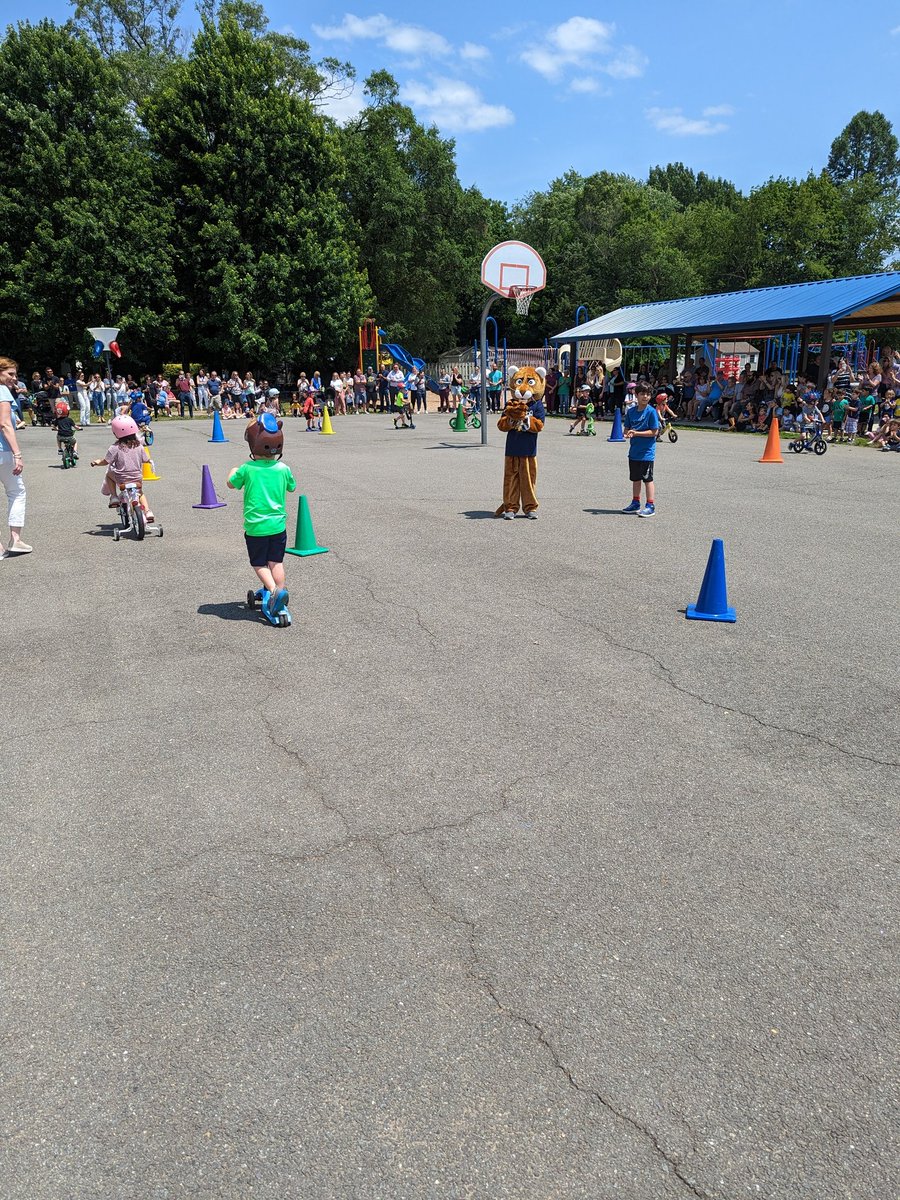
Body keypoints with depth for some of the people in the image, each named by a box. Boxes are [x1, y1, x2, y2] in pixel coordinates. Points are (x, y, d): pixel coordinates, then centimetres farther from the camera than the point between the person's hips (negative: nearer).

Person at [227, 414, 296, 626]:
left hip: (255, 527, -2)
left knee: (259, 563, 9)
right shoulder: (284, 469, -4)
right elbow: (292, 487, 16)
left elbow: (231, 484, 8)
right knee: (276, 562, 11)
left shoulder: (247, 469, -10)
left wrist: (233, 471, 29)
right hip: (278, 525, 2)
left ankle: (273, 590, -17)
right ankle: (279, 605, 9)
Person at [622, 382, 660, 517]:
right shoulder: (631, 411, 5)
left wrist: (636, 433, -20)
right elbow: (627, 428, 11)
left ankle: (650, 506, 5)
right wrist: (628, 433, -12)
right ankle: (635, 503, 28)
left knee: (648, 479, -1)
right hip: (634, 451, 6)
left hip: (647, 452, -6)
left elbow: (654, 432, -14)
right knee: (635, 478, 16)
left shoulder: (651, 411, -11)